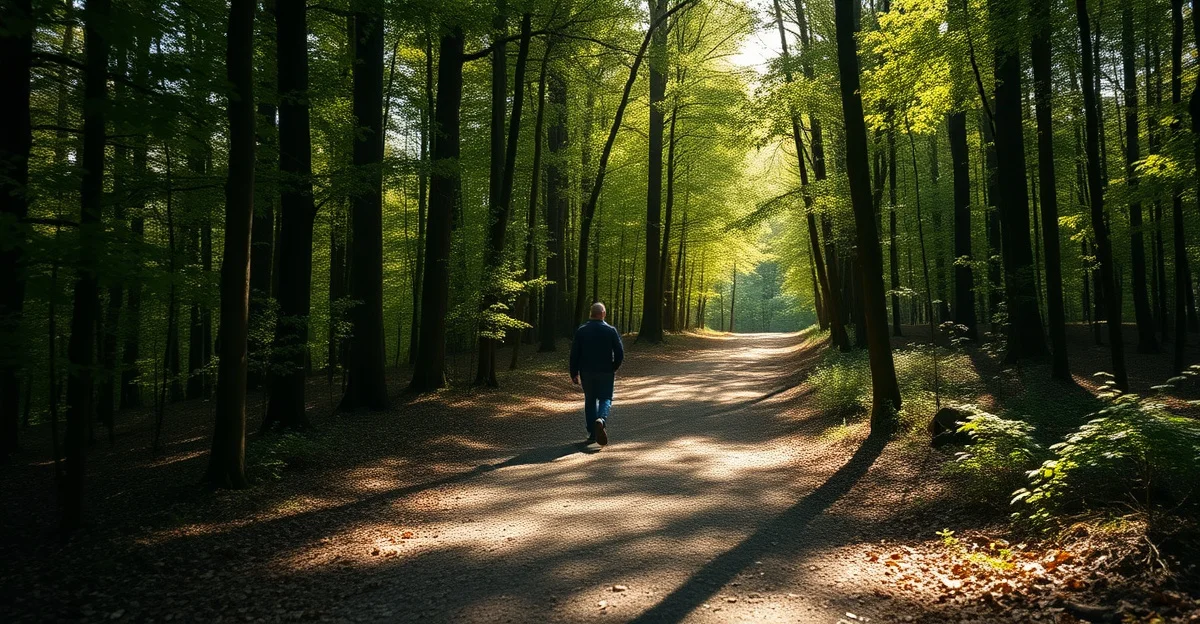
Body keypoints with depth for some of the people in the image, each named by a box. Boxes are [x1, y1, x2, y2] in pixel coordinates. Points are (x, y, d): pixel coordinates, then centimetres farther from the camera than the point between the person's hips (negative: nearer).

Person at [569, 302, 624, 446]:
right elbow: (620, 353, -5)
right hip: (606, 373, -1)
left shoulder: (581, 331, -1)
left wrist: (574, 374, 5)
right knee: (605, 399, 8)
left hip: (587, 372, 2)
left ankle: (592, 434, 13)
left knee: (590, 401, 13)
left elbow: (574, 354, -2)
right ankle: (601, 419, -23)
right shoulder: (611, 331, -4)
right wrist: (614, 368, 12)